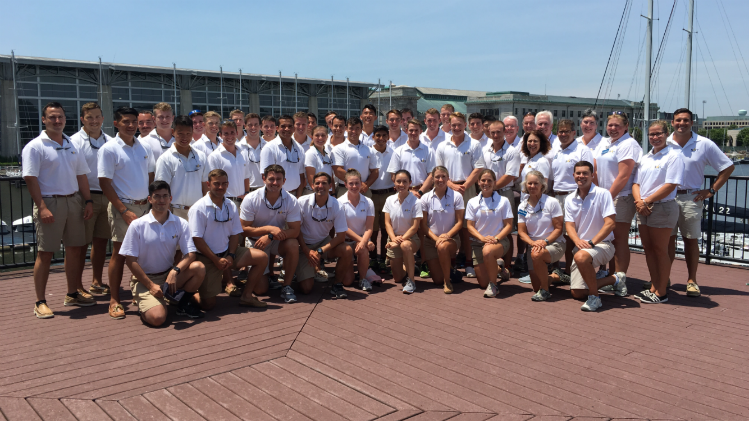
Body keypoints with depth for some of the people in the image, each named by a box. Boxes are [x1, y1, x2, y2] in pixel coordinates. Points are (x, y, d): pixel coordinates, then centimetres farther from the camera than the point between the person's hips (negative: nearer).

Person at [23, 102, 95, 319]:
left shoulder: (72, 146, 15)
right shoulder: (35, 147, -5)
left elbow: (81, 176, 17)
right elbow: (30, 179, -12)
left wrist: (88, 201, 7)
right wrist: (42, 207, -19)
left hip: (74, 201, 6)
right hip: (50, 203, -6)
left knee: (75, 249, 11)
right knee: (45, 253, -2)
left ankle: (73, 294, 24)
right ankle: (40, 302, 5)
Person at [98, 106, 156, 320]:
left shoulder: (145, 147, 10)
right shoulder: (109, 149, -6)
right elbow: (104, 183, -10)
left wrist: (151, 199, 7)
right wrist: (124, 211, -14)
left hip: (144, 206, 5)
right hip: (122, 206, -5)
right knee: (119, 252, -2)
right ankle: (114, 301, 6)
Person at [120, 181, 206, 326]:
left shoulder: (180, 224, -1)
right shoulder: (137, 225, -8)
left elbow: (190, 254, -7)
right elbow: (130, 260, -8)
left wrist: (175, 270, -28)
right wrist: (150, 285, -14)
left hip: (169, 275, 4)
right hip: (143, 279, -3)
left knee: (199, 267, -25)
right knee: (158, 318, -27)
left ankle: (183, 304, 0)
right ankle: (144, 303, 10)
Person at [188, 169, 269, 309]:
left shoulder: (231, 206, 7)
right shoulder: (199, 208, -12)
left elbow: (235, 234, 8)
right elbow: (197, 239, -15)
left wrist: (230, 256, -8)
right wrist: (216, 260, -18)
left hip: (227, 252, 6)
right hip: (206, 257, -6)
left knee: (262, 257, -9)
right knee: (208, 304, -11)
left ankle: (246, 296, 1)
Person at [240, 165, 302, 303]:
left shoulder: (291, 200, -13)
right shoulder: (251, 199, -15)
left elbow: (295, 231, -19)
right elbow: (244, 229, -15)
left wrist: (270, 237, -32)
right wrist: (269, 228, -28)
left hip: (279, 240, 1)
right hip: (256, 242, -1)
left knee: (293, 244, -35)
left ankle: (287, 286, -17)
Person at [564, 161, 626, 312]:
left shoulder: (603, 194, -8)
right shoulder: (570, 199, 8)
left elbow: (610, 223, -16)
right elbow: (569, 225, 0)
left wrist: (591, 242, -25)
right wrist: (577, 241, -22)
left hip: (602, 244, -6)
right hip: (580, 247, 6)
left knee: (581, 256, -40)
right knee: (577, 293, -1)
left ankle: (594, 297, -21)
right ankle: (615, 279, 22)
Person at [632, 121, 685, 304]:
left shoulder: (674, 155, -8)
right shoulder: (645, 158, 15)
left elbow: (670, 185, -16)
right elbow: (636, 183, 11)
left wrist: (647, 201, -14)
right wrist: (639, 201, -8)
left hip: (663, 208, -7)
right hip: (643, 208, 7)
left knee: (660, 250, -1)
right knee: (648, 248, 11)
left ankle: (661, 292, 8)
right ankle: (654, 288, 21)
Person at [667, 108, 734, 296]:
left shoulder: (705, 144, 0)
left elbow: (728, 167, 6)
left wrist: (711, 190, -1)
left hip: (691, 198, -1)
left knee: (691, 240, 4)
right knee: (667, 239, 5)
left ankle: (692, 281, 13)